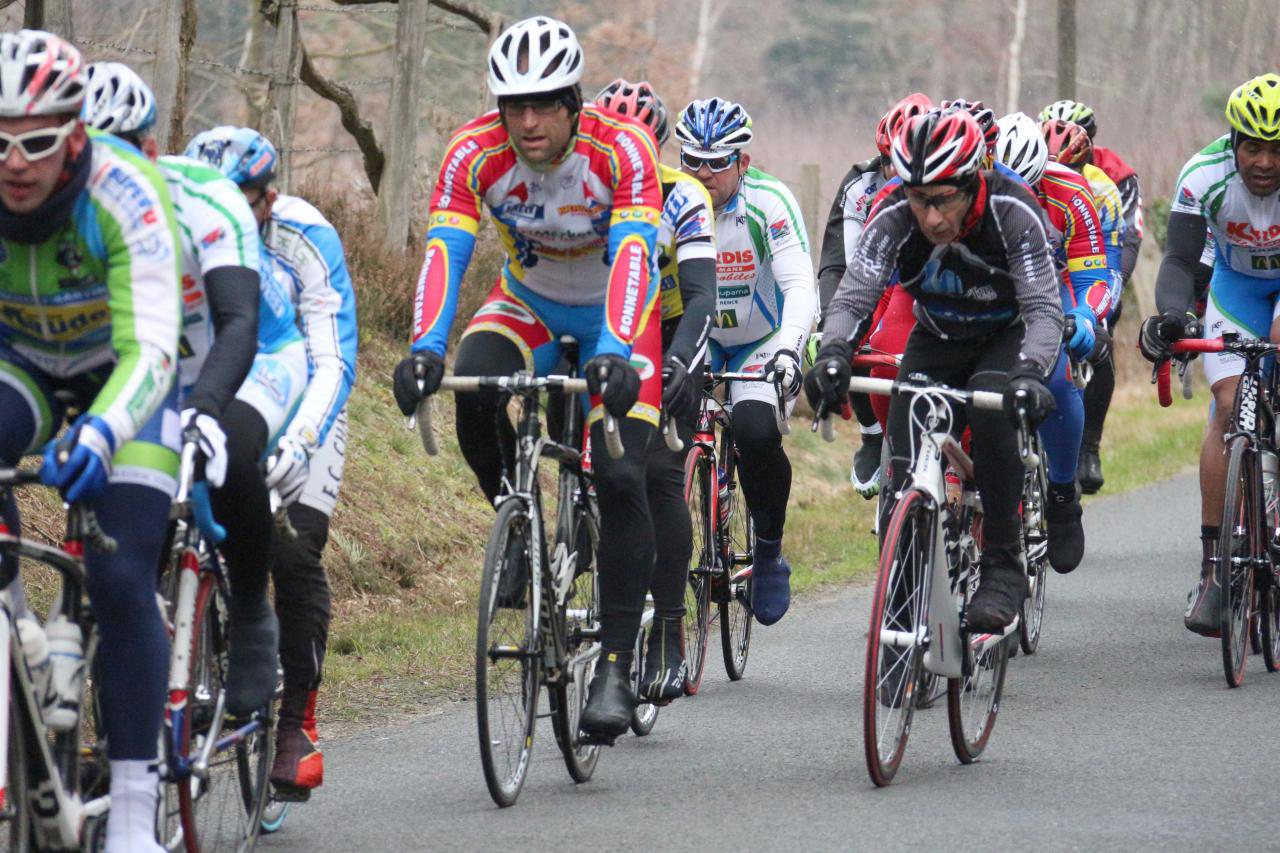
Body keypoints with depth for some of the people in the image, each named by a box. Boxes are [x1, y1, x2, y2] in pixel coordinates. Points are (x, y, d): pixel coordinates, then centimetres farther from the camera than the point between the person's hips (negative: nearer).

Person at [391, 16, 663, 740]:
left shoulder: (623, 150, -30)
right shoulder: (476, 153, -23)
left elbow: (632, 255, -39)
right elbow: (444, 252, -30)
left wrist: (614, 355, -55)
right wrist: (425, 349, -46)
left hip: (616, 312, -2)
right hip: (528, 302, 2)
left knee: (620, 479, -18)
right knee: (472, 392, -31)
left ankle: (617, 669, -12)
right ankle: (520, 528, -4)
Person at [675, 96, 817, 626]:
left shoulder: (769, 201, -22)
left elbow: (800, 287, -29)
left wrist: (788, 348, -47)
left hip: (762, 343, -3)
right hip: (694, 339, 3)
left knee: (756, 434, -28)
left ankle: (770, 550, -5)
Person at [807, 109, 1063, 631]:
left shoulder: (1012, 213, -30)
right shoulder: (894, 217, -25)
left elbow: (1044, 309, -33)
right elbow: (852, 297, -28)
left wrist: (1029, 372, -52)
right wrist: (833, 352, -49)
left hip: (1007, 336, -3)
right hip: (936, 341, 3)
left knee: (991, 409, -35)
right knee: (906, 474, -15)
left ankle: (1004, 565, -23)